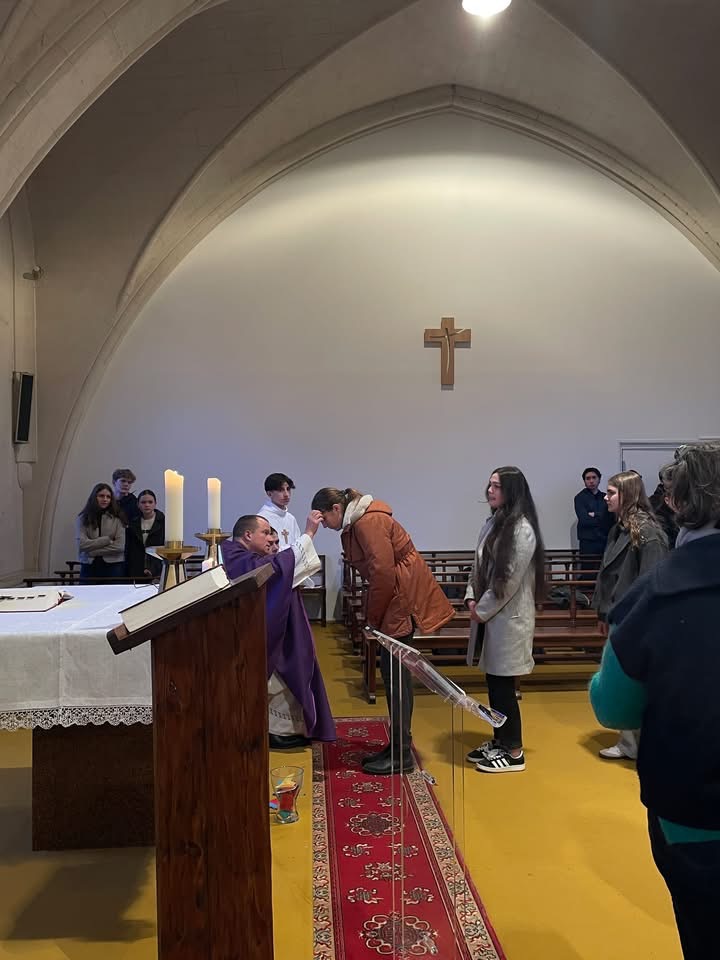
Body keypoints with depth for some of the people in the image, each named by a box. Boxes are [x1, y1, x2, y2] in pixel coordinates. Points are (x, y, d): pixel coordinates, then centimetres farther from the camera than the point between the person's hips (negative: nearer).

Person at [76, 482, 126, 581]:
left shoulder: (117, 518, 1)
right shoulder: (82, 518, 4)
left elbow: (120, 546, -8)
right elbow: (82, 544, -7)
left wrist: (92, 551, -8)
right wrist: (107, 540, -10)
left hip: (113, 567, -1)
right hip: (88, 567, 1)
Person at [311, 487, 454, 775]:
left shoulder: (369, 522, -17)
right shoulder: (356, 523, 14)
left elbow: (383, 572, -21)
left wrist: (373, 618, -11)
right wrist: (374, 616, 8)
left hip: (404, 597, -10)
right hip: (397, 599, 10)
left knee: (394, 672, -6)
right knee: (394, 671, 13)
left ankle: (401, 754, 2)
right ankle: (399, 745, 22)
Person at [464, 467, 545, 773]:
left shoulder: (522, 529, -15)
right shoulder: (492, 523, 11)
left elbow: (510, 578, -18)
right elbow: (478, 566, 15)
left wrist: (483, 610, -12)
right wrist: (471, 598, 1)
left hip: (509, 617, -8)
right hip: (489, 614, 8)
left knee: (503, 684, -1)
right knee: (493, 682, 15)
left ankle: (514, 752, 13)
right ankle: (500, 741, 29)